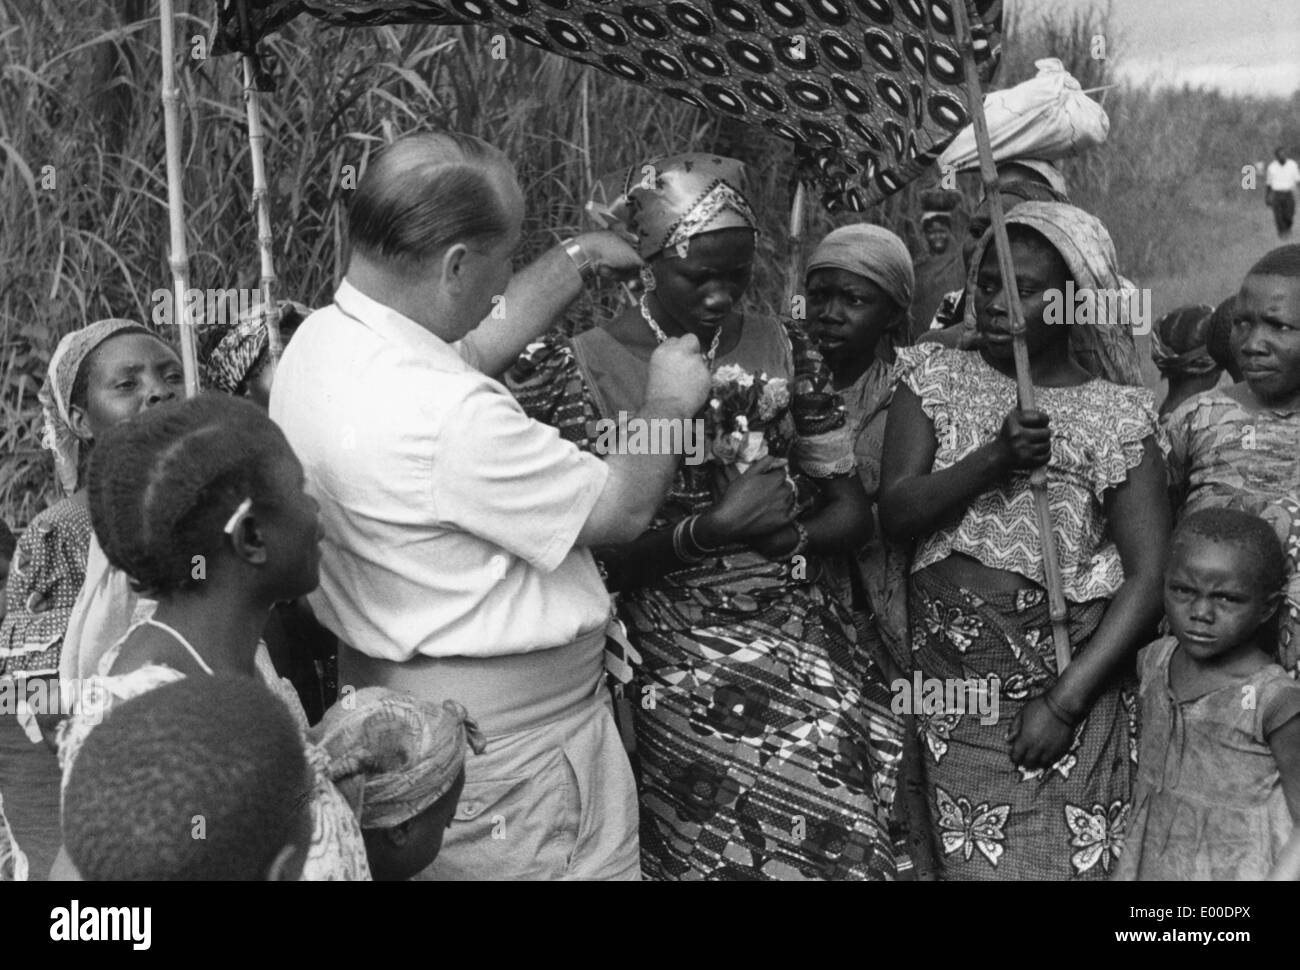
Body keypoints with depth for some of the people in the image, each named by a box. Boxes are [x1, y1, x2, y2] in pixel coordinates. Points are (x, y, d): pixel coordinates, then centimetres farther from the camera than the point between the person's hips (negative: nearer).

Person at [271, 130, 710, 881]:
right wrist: (668, 405, -1)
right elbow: (623, 509, -18)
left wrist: (579, 258, 22)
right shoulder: (445, 414, -31)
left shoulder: (320, 340, -2)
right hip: (510, 749, -9)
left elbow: (480, 340, 16)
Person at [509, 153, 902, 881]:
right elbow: (586, 558, -7)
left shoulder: (783, 351, 7)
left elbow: (852, 512, 10)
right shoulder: (577, 374, -3)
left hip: (802, 627, 4)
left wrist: (779, 537, -10)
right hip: (675, 651, -3)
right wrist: (710, 529, -19)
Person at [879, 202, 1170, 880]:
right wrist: (994, 458, -21)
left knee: (1065, 862, 0)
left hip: (1065, 692, -1)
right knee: (970, 863, 7)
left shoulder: (1116, 417, -1)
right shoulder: (935, 380, 5)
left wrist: (1065, 702, -14)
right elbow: (895, 514, -5)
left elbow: (1148, 579, -6)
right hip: (950, 698, 2)